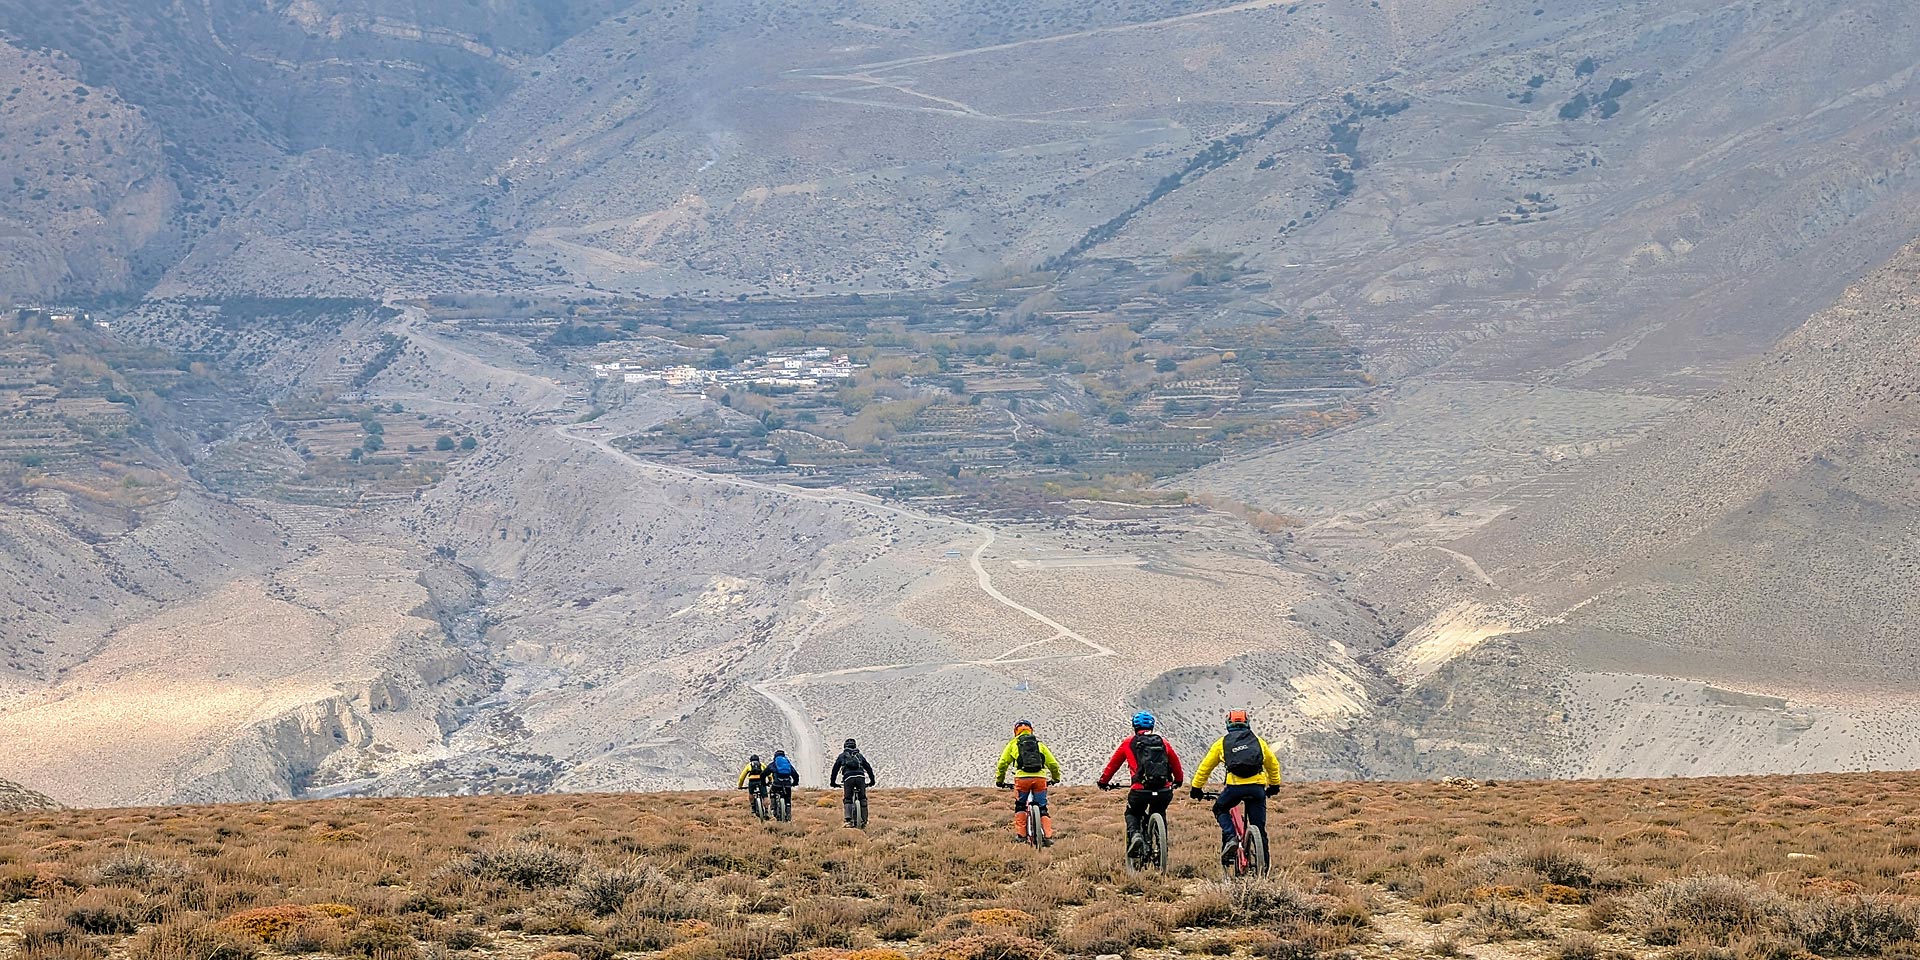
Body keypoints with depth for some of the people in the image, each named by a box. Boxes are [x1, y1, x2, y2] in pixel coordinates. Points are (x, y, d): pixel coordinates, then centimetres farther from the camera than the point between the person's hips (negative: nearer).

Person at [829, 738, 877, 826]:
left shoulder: (842, 756, 22)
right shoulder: (859, 755, 27)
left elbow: (835, 769, 20)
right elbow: (868, 768, 28)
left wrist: (833, 782, 28)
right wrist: (872, 780, 36)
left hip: (848, 778, -1)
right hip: (860, 777, 1)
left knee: (847, 799, 3)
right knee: (862, 798, 14)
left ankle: (849, 820, -11)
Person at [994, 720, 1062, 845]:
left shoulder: (1013, 744, 18)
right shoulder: (1039, 744, 23)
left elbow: (1002, 764, 13)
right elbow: (1053, 764, 22)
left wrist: (999, 781, 27)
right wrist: (1055, 778, 38)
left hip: (1022, 778, -1)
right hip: (1040, 778, 1)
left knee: (1020, 806, 17)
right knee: (1042, 809, 8)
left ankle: (1021, 834, 9)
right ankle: (1048, 837, -3)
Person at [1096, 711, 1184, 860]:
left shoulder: (1128, 743, 11)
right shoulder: (1163, 742, 15)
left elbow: (1113, 763, 19)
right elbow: (1175, 762, 27)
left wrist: (1104, 781, 35)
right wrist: (1178, 780, 46)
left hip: (1141, 790, -2)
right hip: (1164, 791, 2)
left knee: (1132, 814, 24)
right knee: (1159, 814, 30)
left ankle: (1135, 835, -5)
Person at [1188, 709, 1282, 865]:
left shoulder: (1222, 743, 16)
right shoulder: (1258, 741, 21)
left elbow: (1205, 767, 20)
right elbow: (1273, 764, 30)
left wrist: (1196, 788, 31)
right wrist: (1274, 785, 44)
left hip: (1235, 786, -2)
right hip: (1257, 787, 2)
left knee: (1220, 809, 25)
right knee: (1259, 827, 11)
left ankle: (1230, 839, 0)